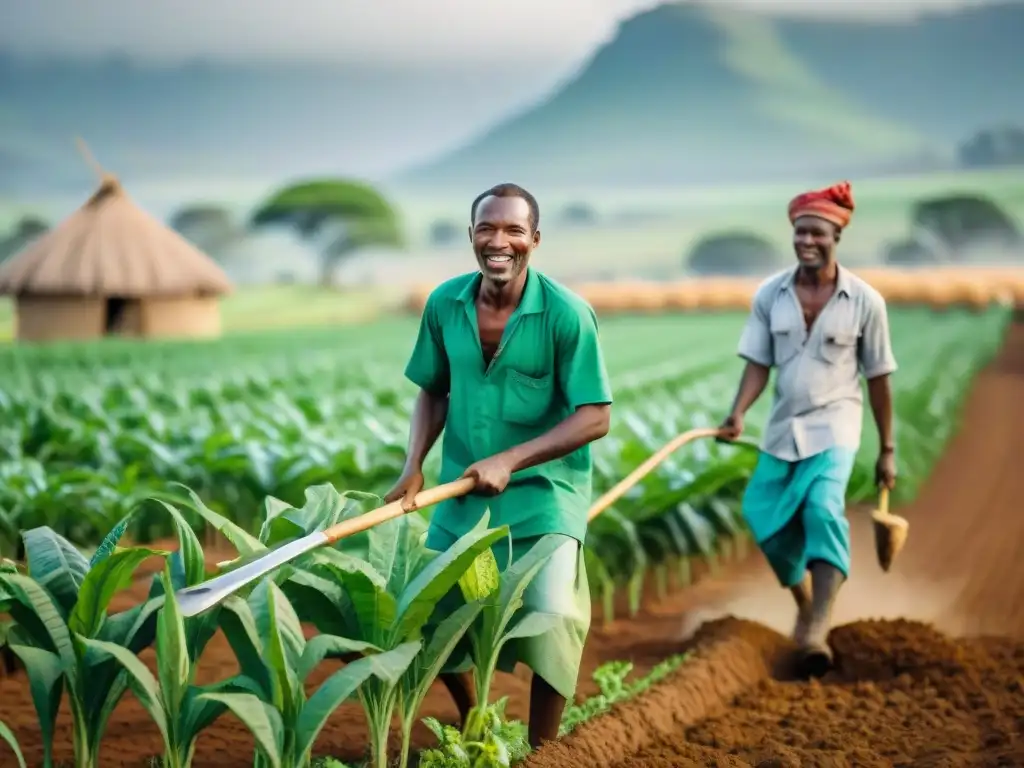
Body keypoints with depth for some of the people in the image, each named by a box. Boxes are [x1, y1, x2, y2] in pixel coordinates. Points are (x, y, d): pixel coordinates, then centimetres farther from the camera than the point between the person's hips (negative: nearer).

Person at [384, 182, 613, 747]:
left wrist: (511, 461, -24)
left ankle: (540, 749, 6)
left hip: (543, 494, -4)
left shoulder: (566, 314, -17)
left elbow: (595, 418, -17)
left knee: (550, 619, -16)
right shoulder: (444, 304, -4)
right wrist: (414, 466, -6)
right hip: (462, 492, 4)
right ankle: (474, 724, 38)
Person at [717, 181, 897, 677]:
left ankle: (816, 631, -33)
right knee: (766, 521, 8)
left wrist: (887, 449, 3)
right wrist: (738, 413, -22)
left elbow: (878, 379, 0)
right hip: (782, 429, 4)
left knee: (823, 508, -26)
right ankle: (805, 606, 35)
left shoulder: (864, 300, -8)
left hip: (834, 425, -4)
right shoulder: (769, 295, -3)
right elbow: (758, 364, -2)